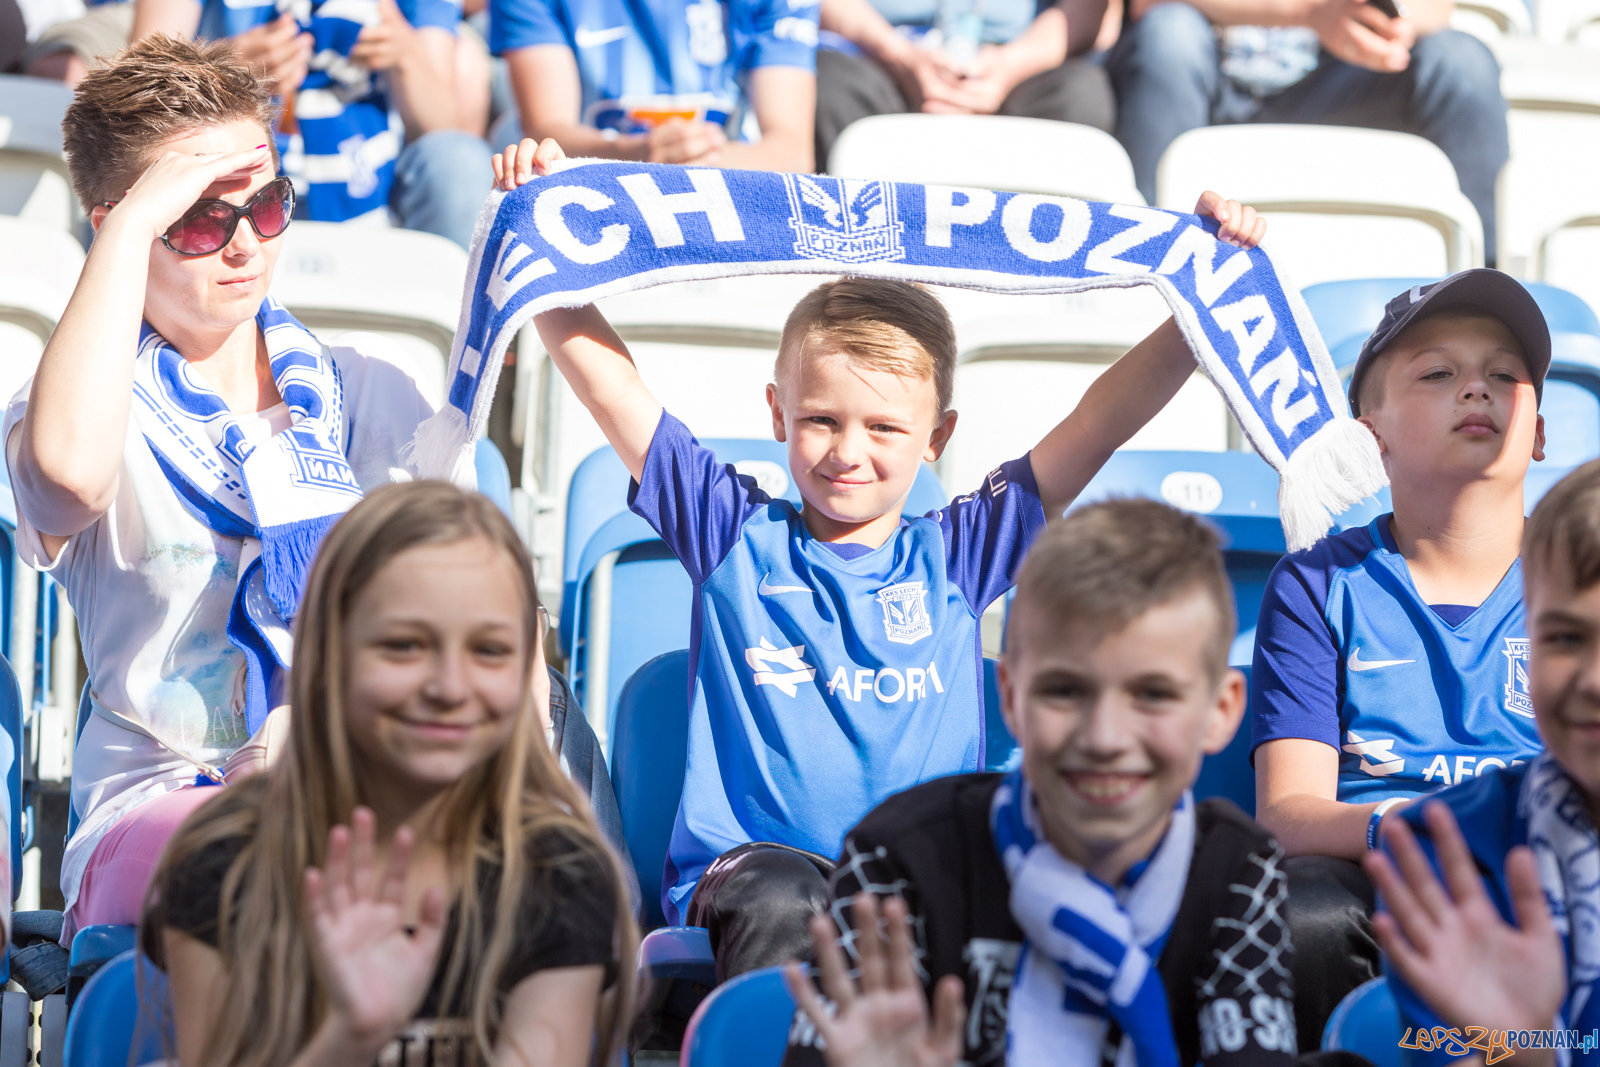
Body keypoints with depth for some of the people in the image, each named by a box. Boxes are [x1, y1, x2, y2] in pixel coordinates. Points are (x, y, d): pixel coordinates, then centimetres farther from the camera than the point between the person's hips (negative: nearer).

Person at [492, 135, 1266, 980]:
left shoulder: (955, 556, 16)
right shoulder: (735, 536, 14)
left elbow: (1101, 422, 12)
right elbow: (604, 377, 10)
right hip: (749, 864, -1)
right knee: (782, 901, -37)